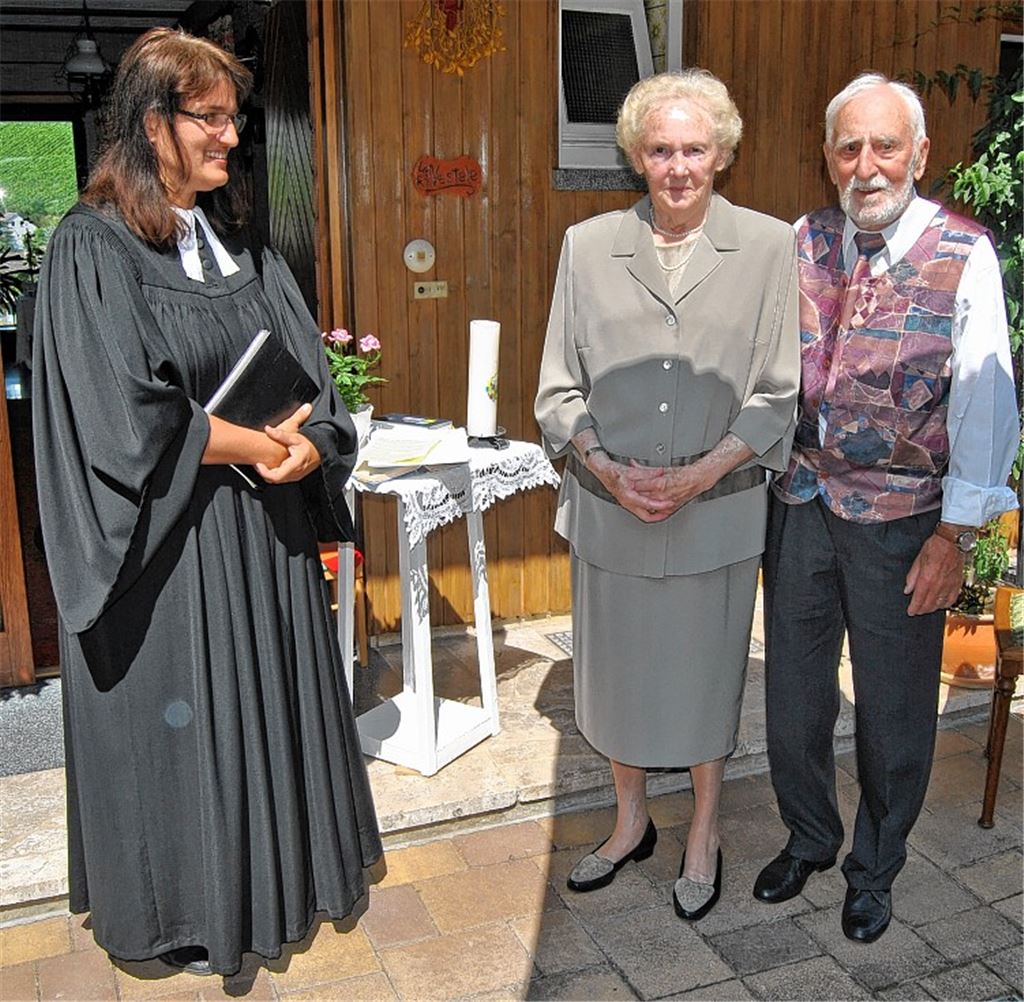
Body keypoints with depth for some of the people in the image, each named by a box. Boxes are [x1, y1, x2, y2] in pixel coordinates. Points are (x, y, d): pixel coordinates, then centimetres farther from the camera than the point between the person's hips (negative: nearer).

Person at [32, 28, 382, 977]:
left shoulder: (245, 246, 9)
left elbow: (312, 378, 6)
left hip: (267, 536, 6)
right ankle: (184, 914, 30)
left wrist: (307, 445, -14)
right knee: (179, 728, 8)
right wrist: (247, 444, -13)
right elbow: (120, 420, -18)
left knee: (269, 708, 16)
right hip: (167, 543, -6)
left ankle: (274, 876, 37)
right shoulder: (93, 248, -11)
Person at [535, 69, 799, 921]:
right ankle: (631, 823, 40)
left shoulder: (771, 248, -3)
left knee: (706, 673, 13)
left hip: (718, 511, -2)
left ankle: (704, 836, 37)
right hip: (607, 508, 2)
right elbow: (559, 389, 4)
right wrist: (606, 468, -12)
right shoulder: (587, 246, 2)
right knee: (617, 669, 15)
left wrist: (699, 474, -14)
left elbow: (777, 394, -2)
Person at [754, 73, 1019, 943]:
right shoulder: (799, 245, 2)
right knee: (794, 692, 15)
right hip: (798, 505, 3)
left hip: (900, 520, -3)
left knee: (894, 709, 12)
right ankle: (808, 840, 40)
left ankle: (875, 870, 36)